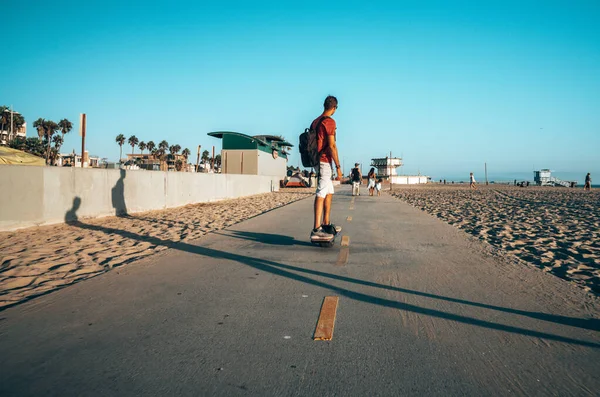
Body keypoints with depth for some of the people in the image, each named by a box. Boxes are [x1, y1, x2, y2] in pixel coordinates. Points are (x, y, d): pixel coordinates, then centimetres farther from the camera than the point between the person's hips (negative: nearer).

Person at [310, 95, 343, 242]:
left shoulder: (315, 122, 16)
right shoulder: (330, 122, -10)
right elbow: (331, 146, -17)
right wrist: (338, 167, -15)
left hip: (317, 161, 9)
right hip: (325, 161, -9)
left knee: (329, 193, 17)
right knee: (321, 194, -11)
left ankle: (326, 224, 22)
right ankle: (316, 230, -12)